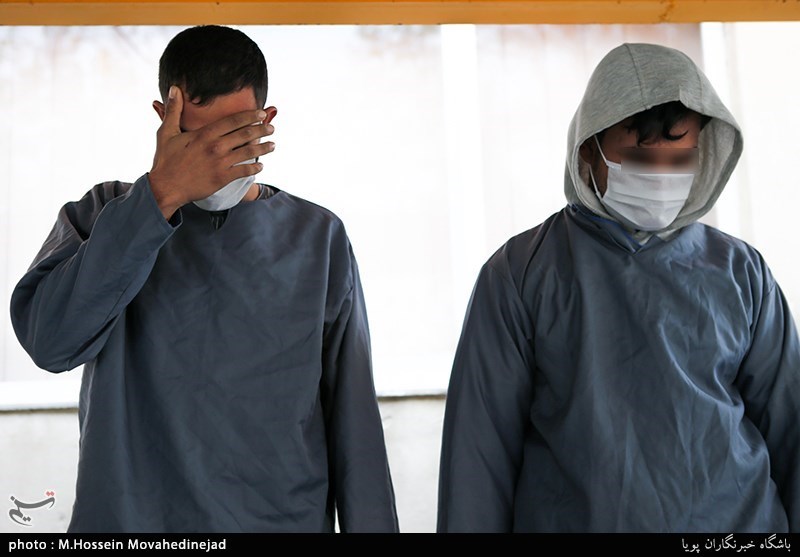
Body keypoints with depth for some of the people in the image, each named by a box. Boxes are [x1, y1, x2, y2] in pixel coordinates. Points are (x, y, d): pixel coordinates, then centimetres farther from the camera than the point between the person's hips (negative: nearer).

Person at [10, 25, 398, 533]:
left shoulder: (317, 238, -1)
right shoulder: (106, 215, -1)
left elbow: (353, 419, -2)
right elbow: (49, 339, -20)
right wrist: (161, 194, -25)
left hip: (288, 516, 1)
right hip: (130, 516, 0)